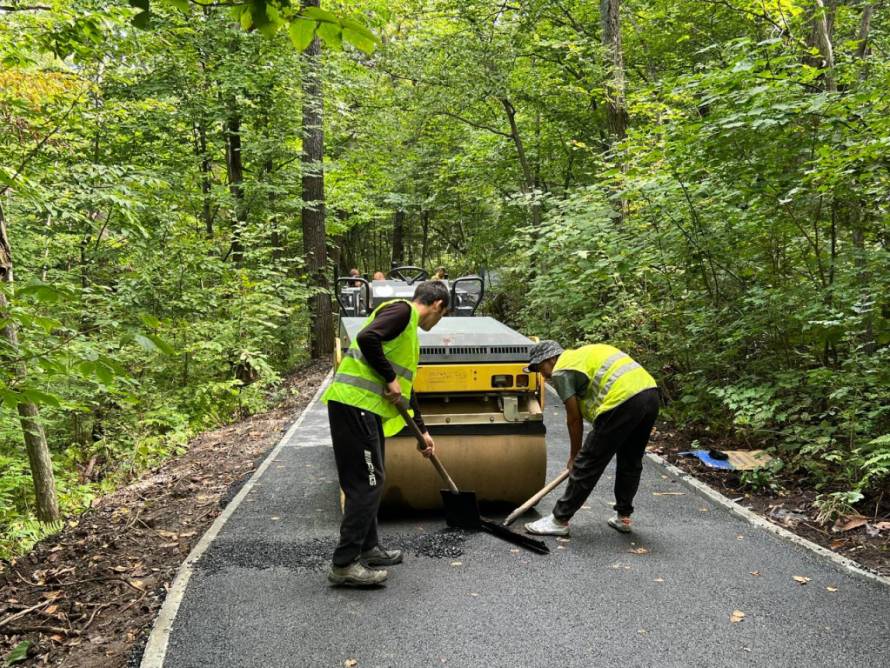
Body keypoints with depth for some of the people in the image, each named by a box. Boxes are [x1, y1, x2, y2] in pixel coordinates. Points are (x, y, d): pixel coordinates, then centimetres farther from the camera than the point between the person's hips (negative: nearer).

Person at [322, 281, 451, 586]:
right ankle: (343, 564, -1)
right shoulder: (402, 310, -6)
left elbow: (406, 386, 29)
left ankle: (368, 549, 28)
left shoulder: (410, 332, 24)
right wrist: (390, 379, -14)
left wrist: (422, 431, 32)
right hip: (353, 403, -10)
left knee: (370, 480, 17)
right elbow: (366, 338, -23)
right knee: (365, 482, -7)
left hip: (367, 409, 10)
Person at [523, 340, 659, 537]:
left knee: (587, 464, 0)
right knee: (631, 461, 23)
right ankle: (623, 517, 33)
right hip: (650, 392, 9)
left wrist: (574, 455, 16)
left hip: (623, 400, -9)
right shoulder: (583, 354, 29)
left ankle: (559, 521, 9)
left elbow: (574, 419, 5)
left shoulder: (561, 370, 4)